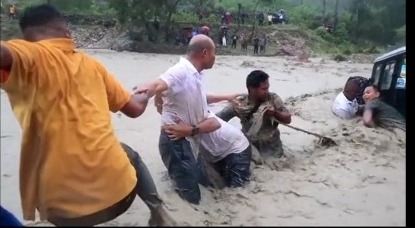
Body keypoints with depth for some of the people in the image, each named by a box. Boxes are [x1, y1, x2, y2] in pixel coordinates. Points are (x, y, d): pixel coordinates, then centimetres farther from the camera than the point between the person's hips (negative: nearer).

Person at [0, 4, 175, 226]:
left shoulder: (32, 56, -4)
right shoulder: (90, 64, 9)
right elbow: (135, 108, 16)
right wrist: (145, 95, 35)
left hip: (65, 202, -3)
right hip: (117, 189, 4)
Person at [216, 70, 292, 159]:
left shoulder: (273, 98, -12)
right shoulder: (239, 103, -15)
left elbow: (288, 119, -8)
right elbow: (217, 118, -12)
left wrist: (275, 113, -27)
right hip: (249, 146, 0)